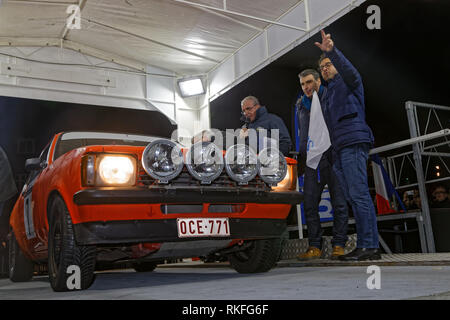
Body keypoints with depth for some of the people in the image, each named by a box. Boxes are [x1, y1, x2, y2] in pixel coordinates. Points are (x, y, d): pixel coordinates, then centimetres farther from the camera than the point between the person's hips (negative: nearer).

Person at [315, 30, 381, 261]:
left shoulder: (348, 83, 10)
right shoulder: (328, 94, 32)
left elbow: (349, 70, -16)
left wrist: (331, 51, -29)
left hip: (354, 144, -8)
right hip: (339, 150, 8)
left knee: (359, 195, -15)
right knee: (352, 197, 3)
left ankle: (369, 246, -16)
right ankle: (365, 247, 3)